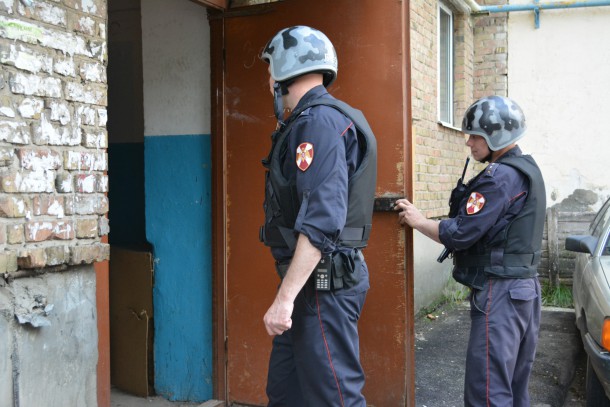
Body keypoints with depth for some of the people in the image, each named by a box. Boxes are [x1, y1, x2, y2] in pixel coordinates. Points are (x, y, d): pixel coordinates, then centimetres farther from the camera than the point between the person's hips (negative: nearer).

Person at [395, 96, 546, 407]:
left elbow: (460, 234, -18)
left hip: (499, 292, -10)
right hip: (526, 287, 10)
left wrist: (418, 221, -5)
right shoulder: (528, 170, 14)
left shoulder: (501, 177, -17)